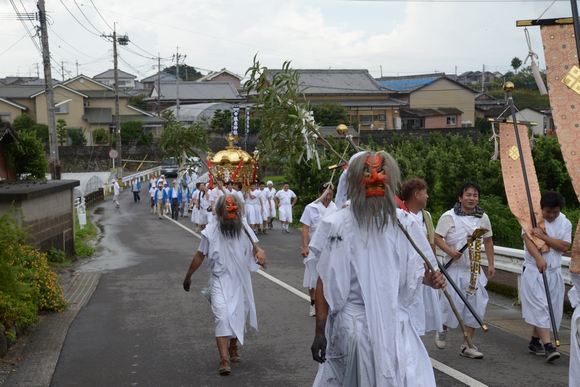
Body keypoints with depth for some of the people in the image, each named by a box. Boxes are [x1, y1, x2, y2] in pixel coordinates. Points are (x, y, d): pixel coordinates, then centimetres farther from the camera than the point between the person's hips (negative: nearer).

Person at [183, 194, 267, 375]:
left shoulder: (244, 230, -5)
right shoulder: (211, 232, -11)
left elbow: (254, 248, 11)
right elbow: (200, 256, 1)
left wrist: (260, 253, -14)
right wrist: (188, 276, 10)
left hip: (240, 282, 3)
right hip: (220, 281, -3)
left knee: (239, 317, 16)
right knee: (222, 317, -19)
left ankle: (233, 348, 42)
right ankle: (224, 360, -20)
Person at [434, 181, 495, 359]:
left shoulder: (483, 217, 4)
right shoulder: (449, 216, -8)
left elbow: (488, 241, 13)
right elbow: (437, 237, -9)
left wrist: (491, 265, 9)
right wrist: (450, 251, -25)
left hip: (475, 269, 4)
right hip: (454, 268, -4)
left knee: (475, 306, 1)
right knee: (451, 303, -2)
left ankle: (466, 346, 11)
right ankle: (443, 331, 30)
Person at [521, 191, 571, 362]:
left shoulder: (565, 223, 4)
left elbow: (564, 247, -6)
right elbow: (528, 240, -21)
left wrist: (544, 236, -18)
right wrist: (539, 258, -38)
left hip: (554, 272, 5)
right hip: (533, 270, -5)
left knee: (552, 308, 8)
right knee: (540, 308, -12)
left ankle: (534, 342, 23)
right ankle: (548, 346, -17)